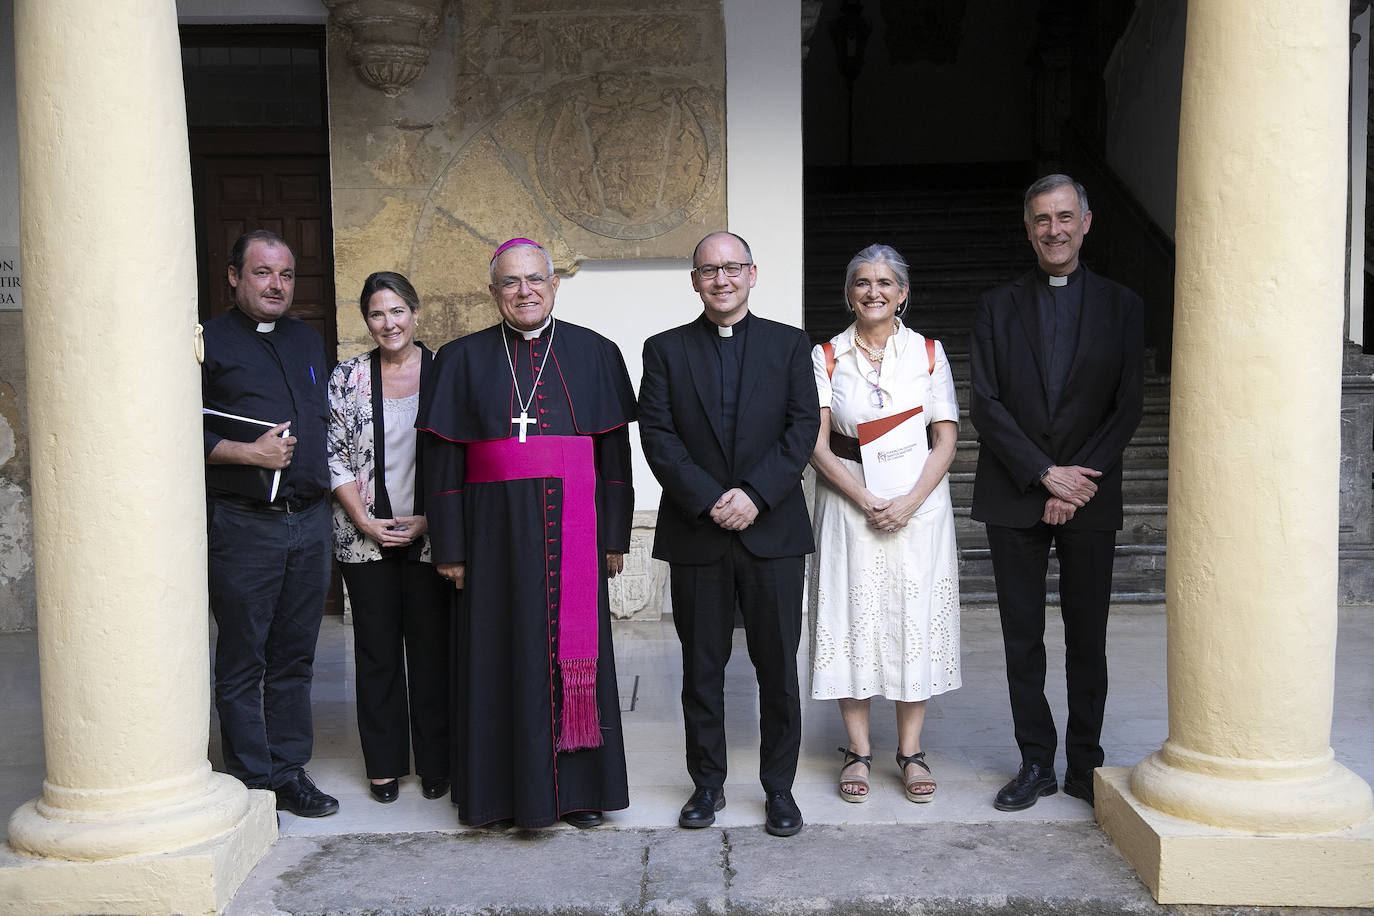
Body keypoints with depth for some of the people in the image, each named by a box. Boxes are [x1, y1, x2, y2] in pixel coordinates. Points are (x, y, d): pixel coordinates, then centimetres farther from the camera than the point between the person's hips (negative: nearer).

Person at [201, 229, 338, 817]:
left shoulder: (308, 340, 18)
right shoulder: (209, 342, -1)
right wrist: (247, 453, -18)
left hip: (310, 520, 5)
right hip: (243, 525, -5)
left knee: (294, 656, 11)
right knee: (242, 660, 3)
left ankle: (289, 771, 22)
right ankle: (251, 782, 13)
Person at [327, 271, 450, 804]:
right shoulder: (347, 377, 4)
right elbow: (334, 457, 3)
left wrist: (429, 520, -8)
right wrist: (364, 521, -6)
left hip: (430, 536, -1)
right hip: (365, 537, 1)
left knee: (431, 648, 5)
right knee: (377, 650, 8)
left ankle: (435, 763, 19)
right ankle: (385, 765, 21)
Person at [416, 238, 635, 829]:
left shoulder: (595, 354, 8)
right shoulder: (462, 359, 5)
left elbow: (615, 453, 7)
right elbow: (443, 461, 3)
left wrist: (615, 537, 3)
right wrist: (449, 547, -2)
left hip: (573, 530, 1)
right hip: (497, 532, -1)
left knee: (576, 653, 5)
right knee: (503, 655, 3)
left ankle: (579, 786, 18)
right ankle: (509, 787, 16)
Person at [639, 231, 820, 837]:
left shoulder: (789, 345, 7)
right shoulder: (665, 350, 7)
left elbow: (804, 427, -2)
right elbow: (657, 435, -2)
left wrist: (755, 494, -14)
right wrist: (708, 500, -13)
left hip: (772, 530, 0)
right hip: (694, 533, 1)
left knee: (778, 666, 6)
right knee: (701, 666, 9)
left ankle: (779, 787, 20)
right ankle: (707, 783, 24)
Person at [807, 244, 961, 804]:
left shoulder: (928, 353, 5)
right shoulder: (826, 356, 4)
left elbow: (946, 441, 0)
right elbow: (817, 446, -4)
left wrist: (909, 502, -14)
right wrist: (866, 501, -15)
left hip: (918, 503, 1)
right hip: (848, 502, 0)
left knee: (916, 618, 2)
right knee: (853, 617, 1)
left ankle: (911, 751, 14)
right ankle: (858, 750, 13)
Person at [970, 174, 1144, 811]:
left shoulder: (1121, 306, 6)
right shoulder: (998, 307, 6)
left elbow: (1127, 407, 1)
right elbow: (985, 405, -2)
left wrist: (1079, 480, -10)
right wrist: (1045, 473, -11)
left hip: (1090, 497, 0)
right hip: (1015, 497, 0)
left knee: (1087, 638, 7)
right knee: (1023, 637, 6)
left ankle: (1085, 765, 20)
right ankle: (1036, 763, 18)